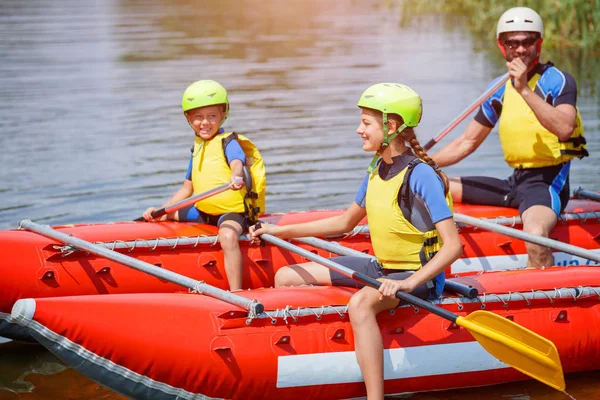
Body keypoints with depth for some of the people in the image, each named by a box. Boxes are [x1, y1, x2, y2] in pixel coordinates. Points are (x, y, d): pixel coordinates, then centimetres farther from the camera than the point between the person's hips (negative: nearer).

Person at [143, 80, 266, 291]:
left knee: (228, 236, -37)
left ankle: (236, 294, -41)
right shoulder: (197, 148, 13)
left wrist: (235, 177, -53)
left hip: (233, 211, -8)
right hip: (203, 211, 8)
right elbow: (187, 188, 18)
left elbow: (237, 164, -29)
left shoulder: (228, 142, -7)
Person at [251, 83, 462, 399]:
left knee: (360, 304, -42)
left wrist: (409, 284, -37)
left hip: (418, 276, -9)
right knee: (285, 277, 8)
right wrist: (281, 231, 18)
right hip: (381, 268, 9)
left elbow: (453, 246, -25)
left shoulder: (421, 176, -20)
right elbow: (344, 223, 20)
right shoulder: (376, 171, 5)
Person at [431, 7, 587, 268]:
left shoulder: (558, 80, -8)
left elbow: (564, 128, -28)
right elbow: (467, 142, 17)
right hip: (515, 181, 7)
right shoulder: (500, 89, 11)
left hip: (548, 181, -7)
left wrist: (525, 90, -31)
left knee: (535, 235, -39)